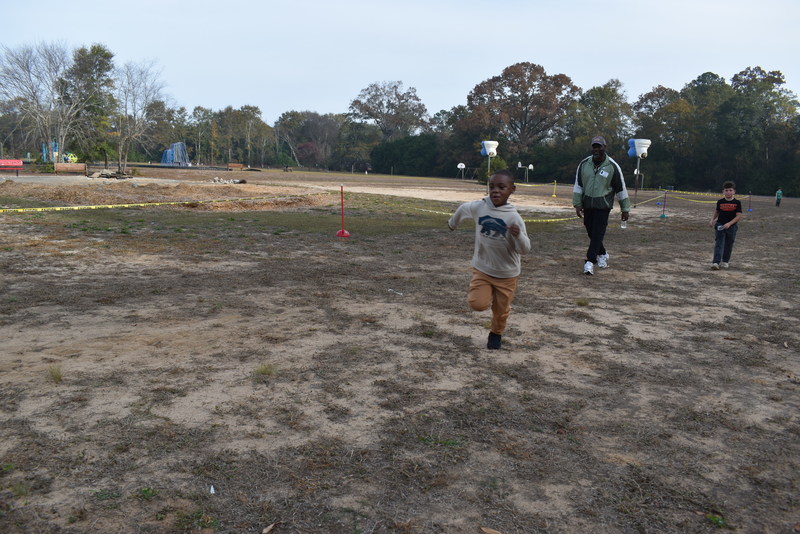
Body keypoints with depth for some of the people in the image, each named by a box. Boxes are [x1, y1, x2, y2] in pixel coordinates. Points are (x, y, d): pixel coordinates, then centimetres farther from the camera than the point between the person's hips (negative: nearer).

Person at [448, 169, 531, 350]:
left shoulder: (514, 217, -21)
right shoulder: (478, 207, -14)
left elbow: (525, 249, -19)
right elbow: (462, 209, 9)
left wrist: (518, 235, -40)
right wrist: (452, 223, 28)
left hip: (507, 273, -1)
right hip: (482, 268, 1)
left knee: (501, 310, 14)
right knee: (478, 304, -14)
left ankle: (496, 334, 43)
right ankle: (487, 293, 20)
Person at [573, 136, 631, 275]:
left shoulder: (612, 166, -6)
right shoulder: (584, 164, 3)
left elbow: (621, 189, 0)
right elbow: (578, 185, 7)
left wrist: (625, 209, 2)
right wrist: (577, 204, 1)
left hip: (603, 206, -4)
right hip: (587, 205, 4)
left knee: (597, 233, -10)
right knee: (591, 232, 11)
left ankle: (590, 262, -10)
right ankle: (602, 254, 35)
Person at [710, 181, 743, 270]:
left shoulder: (737, 203, -6)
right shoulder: (720, 202, 1)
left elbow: (739, 216, -11)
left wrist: (729, 223, -22)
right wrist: (712, 220, 6)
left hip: (732, 226, 0)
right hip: (720, 225, 1)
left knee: (728, 245, 12)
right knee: (719, 244, -9)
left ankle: (725, 261, 29)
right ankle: (715, 262, -17)